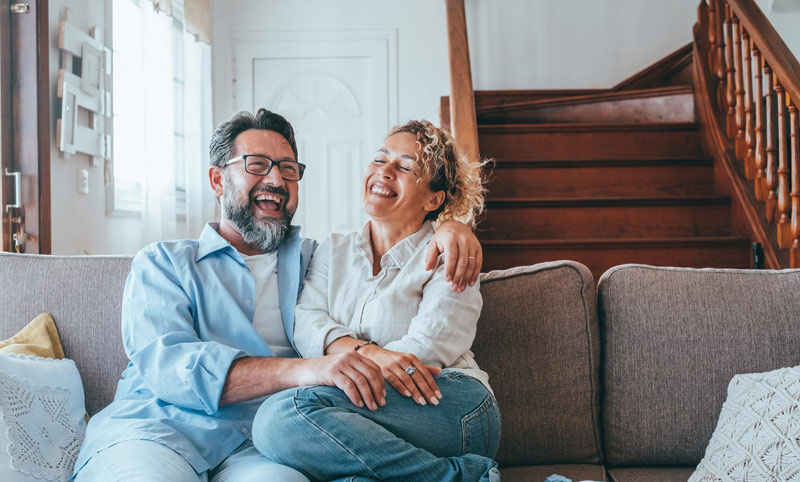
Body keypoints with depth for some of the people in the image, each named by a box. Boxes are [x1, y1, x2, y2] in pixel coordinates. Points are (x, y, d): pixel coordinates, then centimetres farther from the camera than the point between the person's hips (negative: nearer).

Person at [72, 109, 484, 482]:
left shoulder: (316, 260, 23)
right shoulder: (162, 263, 13)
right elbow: (165, 363, -5)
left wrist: (451, 228, 5)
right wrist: (301, 370, -21)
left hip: (259, 445, 1)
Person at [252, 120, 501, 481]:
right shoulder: (333, 251, 22)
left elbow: (427, 349, -5)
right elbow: (307, 322, 4)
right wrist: (366, 352, -17)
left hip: (452, 402, -3)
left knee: (282, 414, -28)